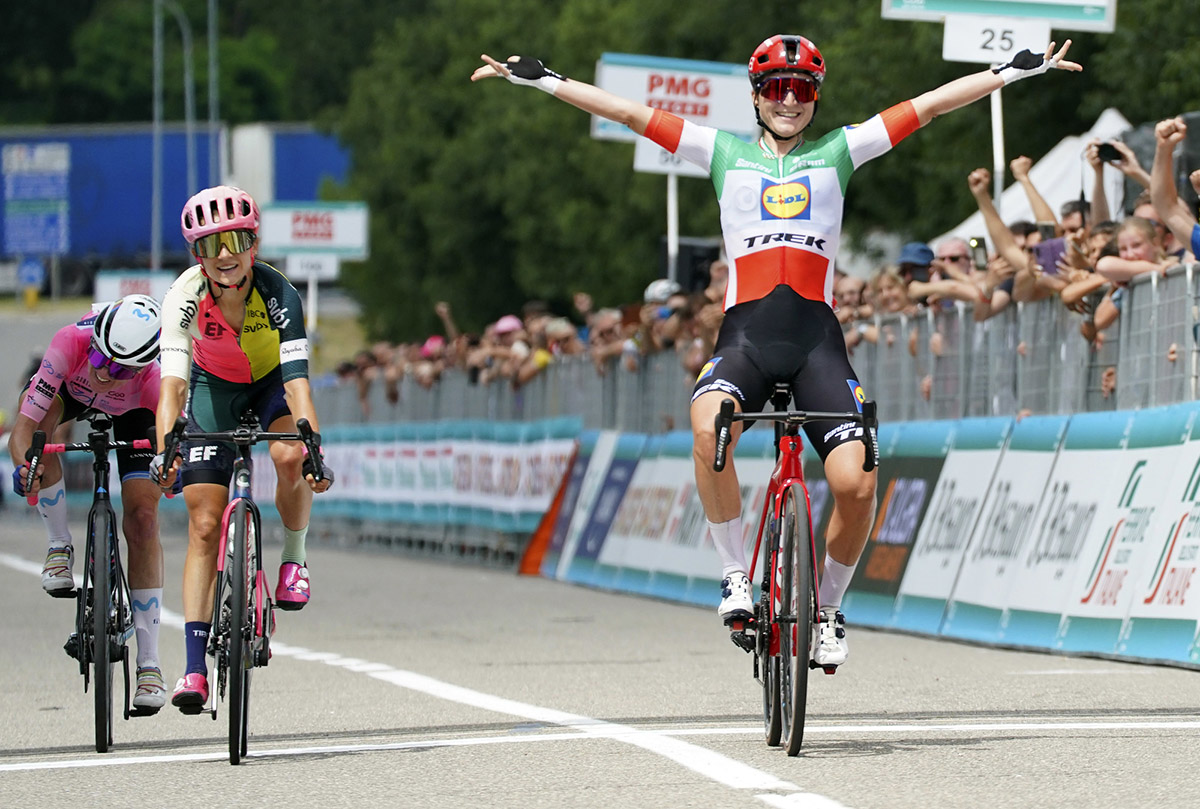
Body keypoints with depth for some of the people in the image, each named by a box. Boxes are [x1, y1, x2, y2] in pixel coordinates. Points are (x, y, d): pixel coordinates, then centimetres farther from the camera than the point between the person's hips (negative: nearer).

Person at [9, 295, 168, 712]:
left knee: (142, 520, -13)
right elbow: (22, 429, -42)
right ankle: (59, 545, -13)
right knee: (39, 416, -35)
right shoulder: (70, 343, -43)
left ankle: (149, 663, -6)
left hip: (134, 410, -1)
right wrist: (23, 465, -63)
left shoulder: (154, 379, -42)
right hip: (71, 392, 1)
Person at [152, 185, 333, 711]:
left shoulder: (278, 294, -31)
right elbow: (172, 384, -36)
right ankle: (195, 668, -9)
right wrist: (165, 451, -53)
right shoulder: (185, 298, -29)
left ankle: (293, 558, -4)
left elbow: (297, 383, -39)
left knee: (290, 459, -34)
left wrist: (312, 449, -54)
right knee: (204, 526, -8)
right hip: (214, 388, 1)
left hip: (271, 381, -1)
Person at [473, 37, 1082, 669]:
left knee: (855, 483, -18)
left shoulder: (838, 151, 16)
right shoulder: (725, 153, 16)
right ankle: (734, 574, -15)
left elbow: (931, 103, 13)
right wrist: (537, 78, 9)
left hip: (817, 337, 1)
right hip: (745, 332, -1)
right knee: (707, 429, -35)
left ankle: (828, 608, 10)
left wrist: (1020, 70, 11)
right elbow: (627, 112, 13)